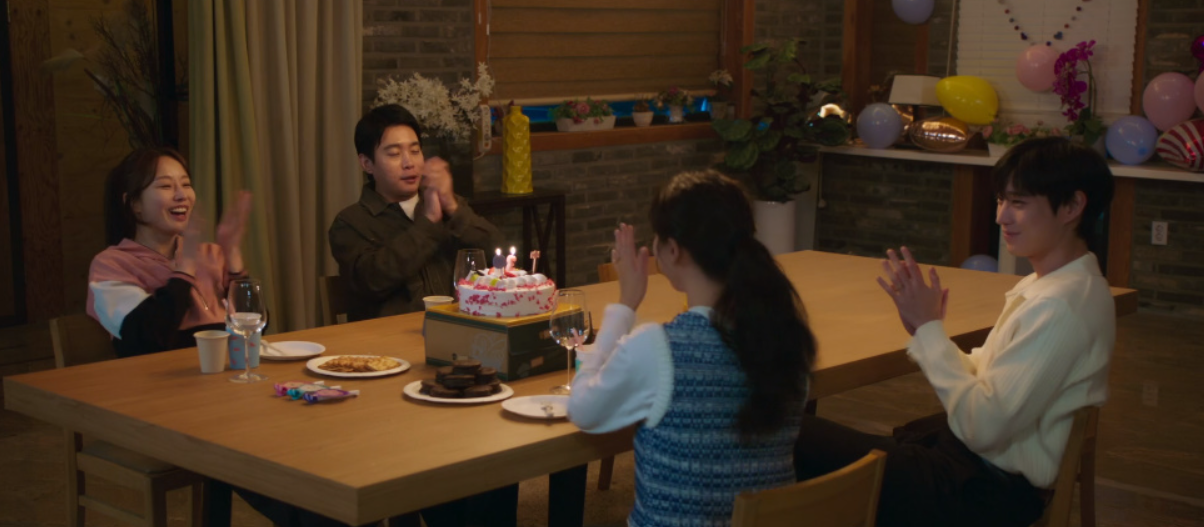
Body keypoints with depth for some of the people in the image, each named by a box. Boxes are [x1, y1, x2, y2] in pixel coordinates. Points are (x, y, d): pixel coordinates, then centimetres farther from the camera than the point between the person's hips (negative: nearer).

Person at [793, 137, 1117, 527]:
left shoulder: (1059, 308, -25)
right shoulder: (1046, 284, 6)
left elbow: (984, 427, -26)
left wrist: (930, 328, -18)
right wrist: (923, 329, -7)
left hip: (992, 493, -9)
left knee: (799, 439, -6)